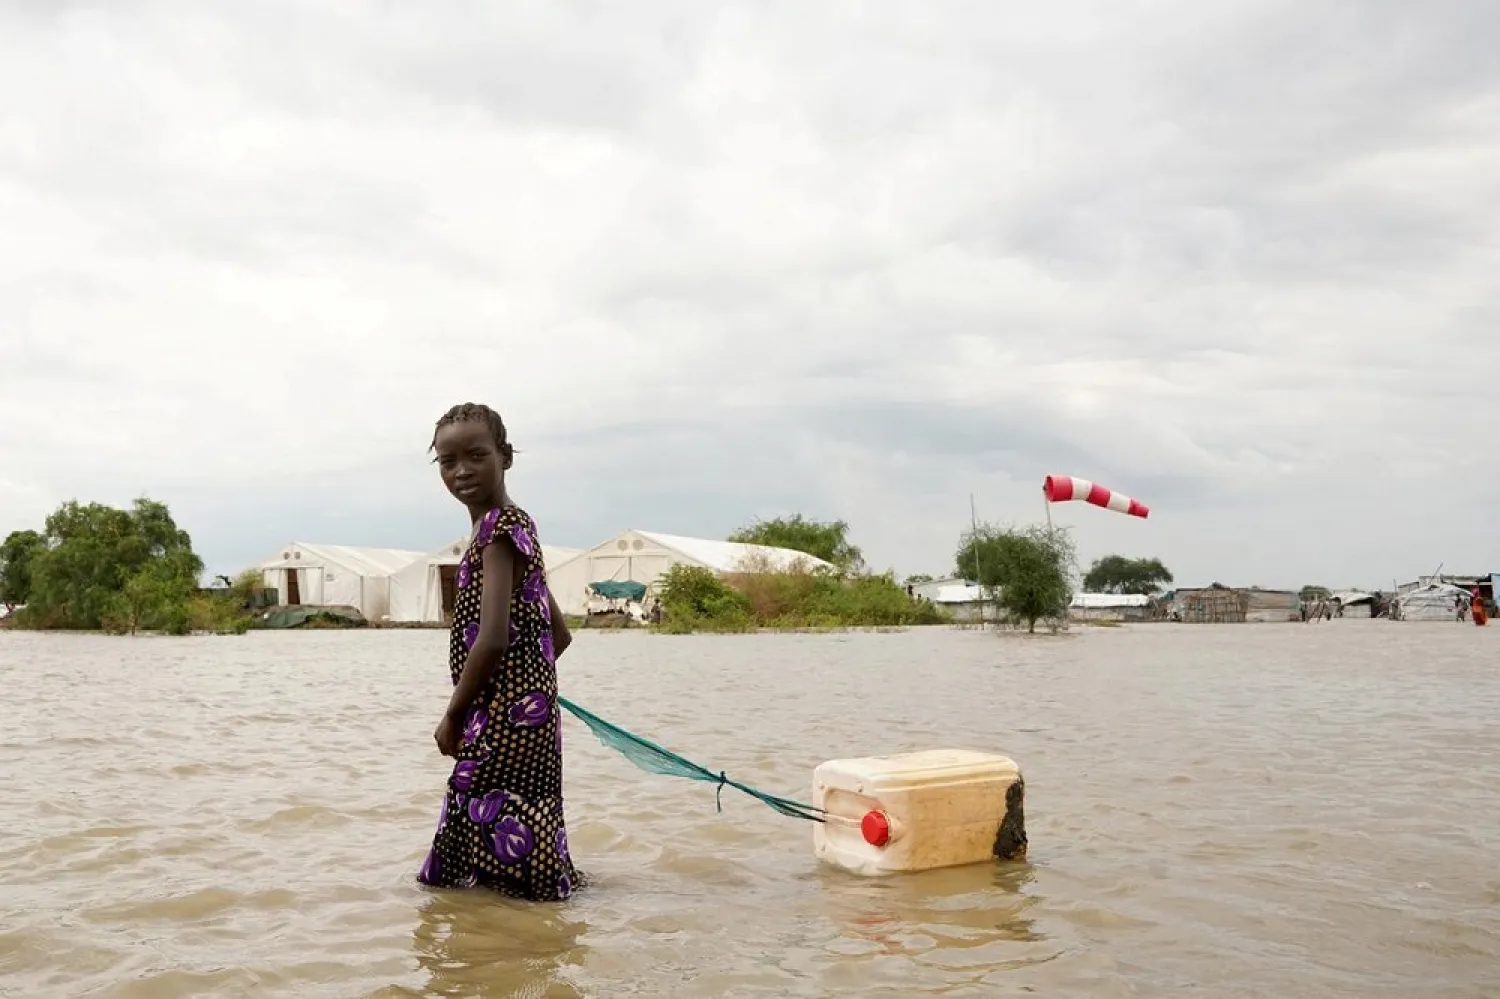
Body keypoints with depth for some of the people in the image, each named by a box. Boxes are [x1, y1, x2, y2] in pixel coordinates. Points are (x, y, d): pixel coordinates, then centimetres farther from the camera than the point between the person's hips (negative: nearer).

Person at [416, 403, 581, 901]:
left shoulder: (498, 528, -12)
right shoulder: (517, 525, 18)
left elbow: (492, 639, -21)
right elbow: (559, 634, 21)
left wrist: (453, 715, -10)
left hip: (505, 716, -10)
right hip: (527, 712, 10)